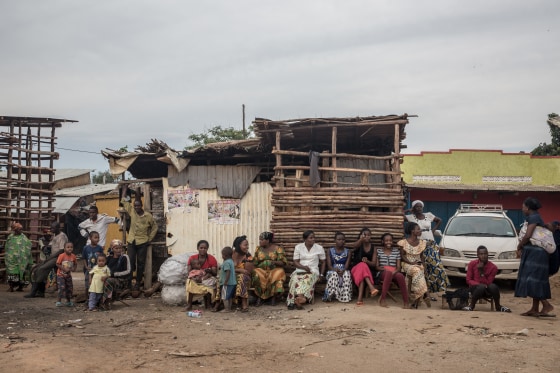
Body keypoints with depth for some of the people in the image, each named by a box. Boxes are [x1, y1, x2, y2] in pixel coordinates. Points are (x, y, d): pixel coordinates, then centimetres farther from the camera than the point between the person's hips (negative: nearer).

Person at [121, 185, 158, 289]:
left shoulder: (148, 216, -5)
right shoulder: (132, 211, 1)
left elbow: (154, 227, 8)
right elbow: (124, 201, 7)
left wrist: (150, 238, 3)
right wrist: (125, 187, 10)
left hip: (142, 242, -2)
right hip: (131, 241, 2)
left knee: (140, 263, 5)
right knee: (130, 262, -2)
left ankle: (138, 282, 15)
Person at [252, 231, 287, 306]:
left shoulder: (277, 248, 2)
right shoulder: (258, 249, 13)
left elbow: (283, 262, -4)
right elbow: (254, 262, 11)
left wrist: (273, 262, -21)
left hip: (274, 270, -2)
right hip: (261, 270, 2)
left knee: (277, 275, -36)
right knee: (256, 275, -32)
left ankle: (273, 297, -19)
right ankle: (260, 297, -19)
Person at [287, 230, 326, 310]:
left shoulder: (319, 248, 10)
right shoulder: (298, 247, 9)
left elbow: (323, 262, 17)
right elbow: (295, 262, 5)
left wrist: (322, 274, 4)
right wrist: (303, 267, -14)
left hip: (313, 271, -1)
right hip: (299, 270, 2)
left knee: (306, 280, -37)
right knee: (295, 280, -34)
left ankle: (298, 300, -56)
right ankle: (301, 298, -51)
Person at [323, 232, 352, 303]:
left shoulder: (348, 251, 9)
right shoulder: (330, 251, 8)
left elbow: (347, 264, -4)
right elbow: (329, 265, -2)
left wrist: (342, 271, -27)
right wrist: (336, 270, -25)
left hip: (344, 271, 1)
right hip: (333, 271, 0)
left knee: (347, 275, -36)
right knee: (334, 275, -37)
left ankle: (345, 296, -41)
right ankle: (331, 293, -46)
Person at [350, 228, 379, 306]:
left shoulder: (373, 248, 8)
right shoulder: (359, 245, 1)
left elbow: (374, 264, 1)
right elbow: (353, 245, -27)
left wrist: (367, 261, -23)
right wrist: (361, 239, -50)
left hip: (368, 271, 2)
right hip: (356, 269, -2)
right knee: (362, 265, -37)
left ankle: (360, 298, -49)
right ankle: (371, 288, -55)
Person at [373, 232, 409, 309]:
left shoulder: (396, 251, 15)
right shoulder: (378, 250, 12)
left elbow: (398, 267, 8)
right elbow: (376, 266, 7)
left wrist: (395, 271, -15)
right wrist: (384, 269, -14)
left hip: (394, 272, 1)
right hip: (383, 273, -1)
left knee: (400, 276, -38)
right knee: (388, 273, -41)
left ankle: (405, 301, -35)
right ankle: (382, 298, -38)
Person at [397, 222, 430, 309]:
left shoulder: (421, 242, 12)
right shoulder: (404, 242, -2)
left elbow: (422, 255, 17)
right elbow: (402, 256, -2)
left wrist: (422, 263, -3)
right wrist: (411, 263, -16)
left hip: (418, 265, 3)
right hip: (407, 264, -3)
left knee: (418, 272, -33)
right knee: (417, 271, -36)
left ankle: (416, 298, -31)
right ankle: (424, 295, -37)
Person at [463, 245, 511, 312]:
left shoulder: (493, 267, -9)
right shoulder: (472, 264, -7)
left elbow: (488, 283, -13)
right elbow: (468, 280, -7)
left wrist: (481, 271, -25)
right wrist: (479, 284, -24)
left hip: (487, 291, 1)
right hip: (475, 288, -1)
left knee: (493, 286, -34)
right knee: (481, 287, -37)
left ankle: (498, 307, -12)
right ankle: (471, 305, -16)